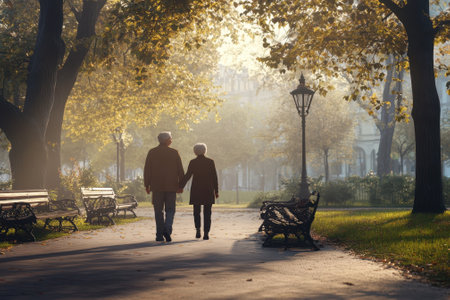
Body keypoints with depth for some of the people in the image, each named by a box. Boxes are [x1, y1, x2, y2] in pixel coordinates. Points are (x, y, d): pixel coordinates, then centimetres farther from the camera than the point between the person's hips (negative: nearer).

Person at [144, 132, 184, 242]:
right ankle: (167, 230, -14)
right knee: (170, 210, 7)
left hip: (157, 187, 1)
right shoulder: (174, 152, 0)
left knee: (158, 211, 7)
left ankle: (160, 235, 5)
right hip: (171, 186, -1)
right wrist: (181, 185, 8)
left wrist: (147, 185, 5)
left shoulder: (152, 152, 2)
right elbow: (180, 170, 0)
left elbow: (147, 170, 0)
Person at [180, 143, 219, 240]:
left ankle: (198, 229, -4)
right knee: (207, 213, 4)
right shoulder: (210, 162, 0)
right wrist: (216, 191, 5)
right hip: (208, 191, 0)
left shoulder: (193, 162, -2)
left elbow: (187, 176, -7)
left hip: (196, 190, 0)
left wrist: (180, 187, -2)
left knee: (197, 211, 13)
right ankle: (206, 233, -5)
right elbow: (214, 177, 0)